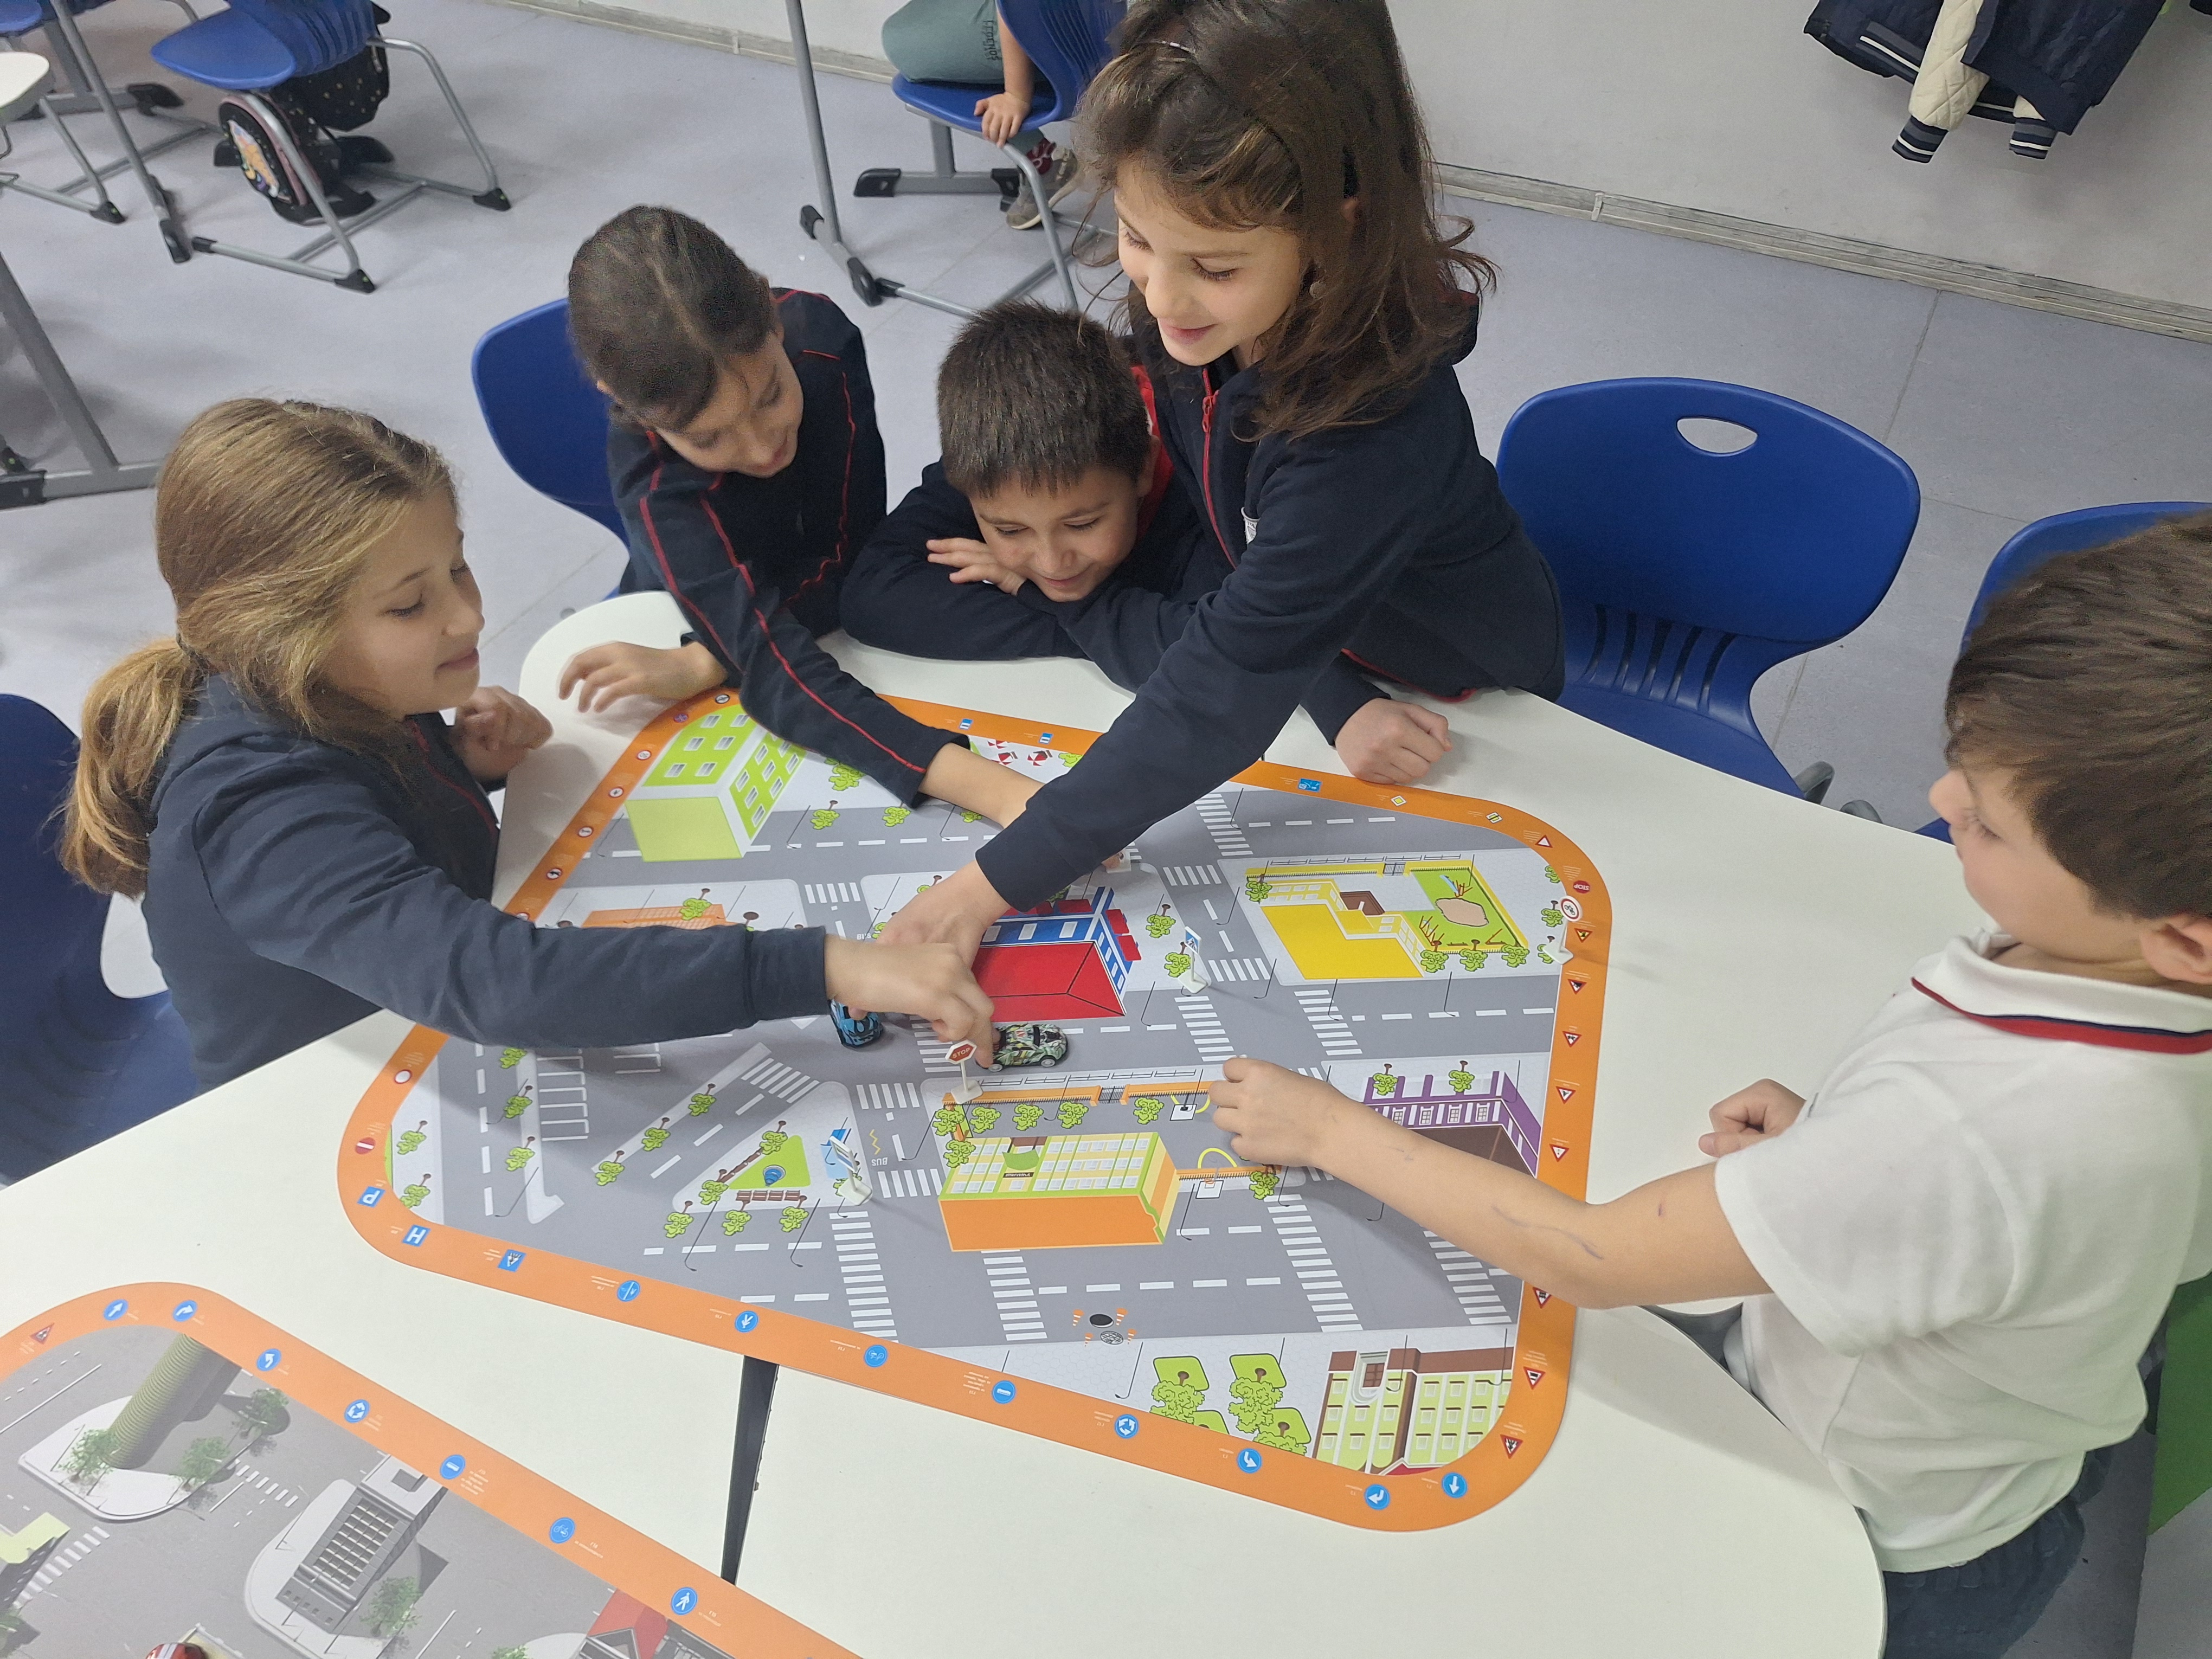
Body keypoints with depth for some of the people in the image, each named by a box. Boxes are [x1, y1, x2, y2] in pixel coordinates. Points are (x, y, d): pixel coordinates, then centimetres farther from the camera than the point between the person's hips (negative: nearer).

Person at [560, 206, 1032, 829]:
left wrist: (704, 664, -38)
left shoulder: (819, 335, -26)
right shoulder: (656, 484, -36)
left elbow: (848, 555, -23)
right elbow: (776, 671, -48)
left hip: (830, 613, 4)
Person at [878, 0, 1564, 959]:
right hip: (1311, 641, 5)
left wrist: (1000, 880, -36)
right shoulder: (1192, 313, -24)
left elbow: (1226, 689, -40)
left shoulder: (1376, 430, -44)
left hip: (1459, 696, -5)